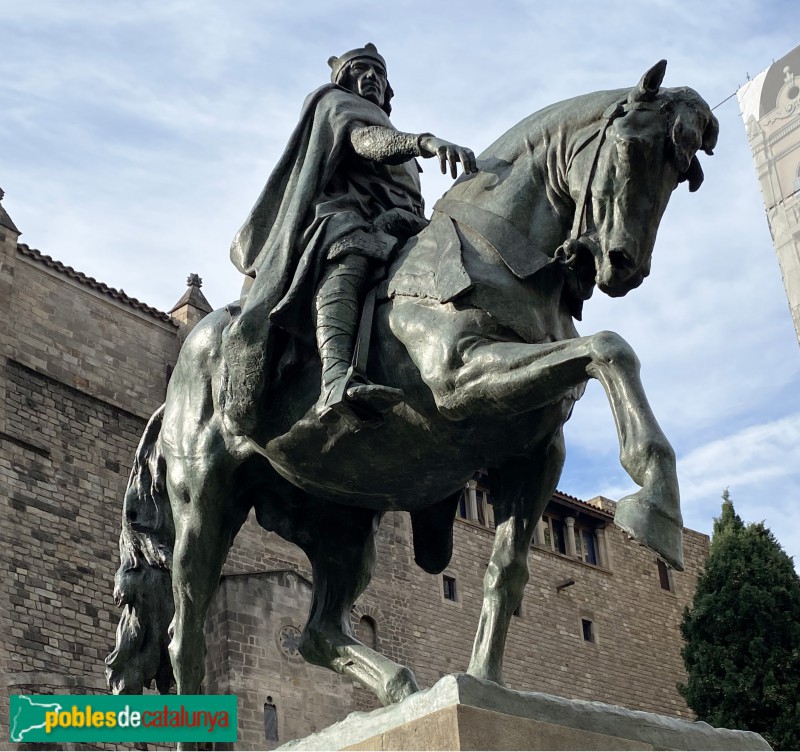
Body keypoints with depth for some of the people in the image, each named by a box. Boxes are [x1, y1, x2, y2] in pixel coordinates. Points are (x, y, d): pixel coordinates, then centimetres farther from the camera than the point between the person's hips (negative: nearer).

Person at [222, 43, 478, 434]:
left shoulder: (392, 135, 45)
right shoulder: (334, 103, 22)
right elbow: (363, 139, -3)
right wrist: (425, 141, -21)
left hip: (399, 233, 8)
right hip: (342, 214, -8)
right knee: (347, 256, -41)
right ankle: (337, 380, -67)